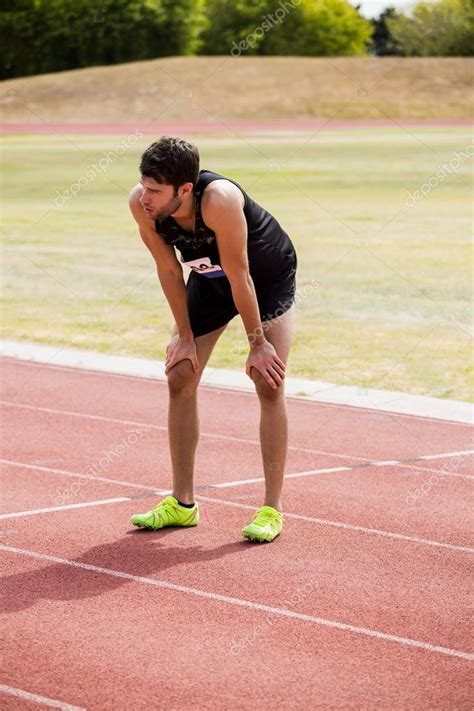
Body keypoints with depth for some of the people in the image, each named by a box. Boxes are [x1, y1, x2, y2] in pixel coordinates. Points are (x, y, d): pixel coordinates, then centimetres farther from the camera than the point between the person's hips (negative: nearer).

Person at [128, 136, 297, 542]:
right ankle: (183, 503, 12)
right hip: (210, 279, 5)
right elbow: (169, 269, -12)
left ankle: (273, 509, -5)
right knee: (180, 378, 1)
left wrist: (257, 343, -23)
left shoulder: (219, 200, -42)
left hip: (269, 276, -5)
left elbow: (240, 276, -32)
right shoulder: (141, 204, -27)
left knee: (269, 383, -13)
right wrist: (185, 335, -7)